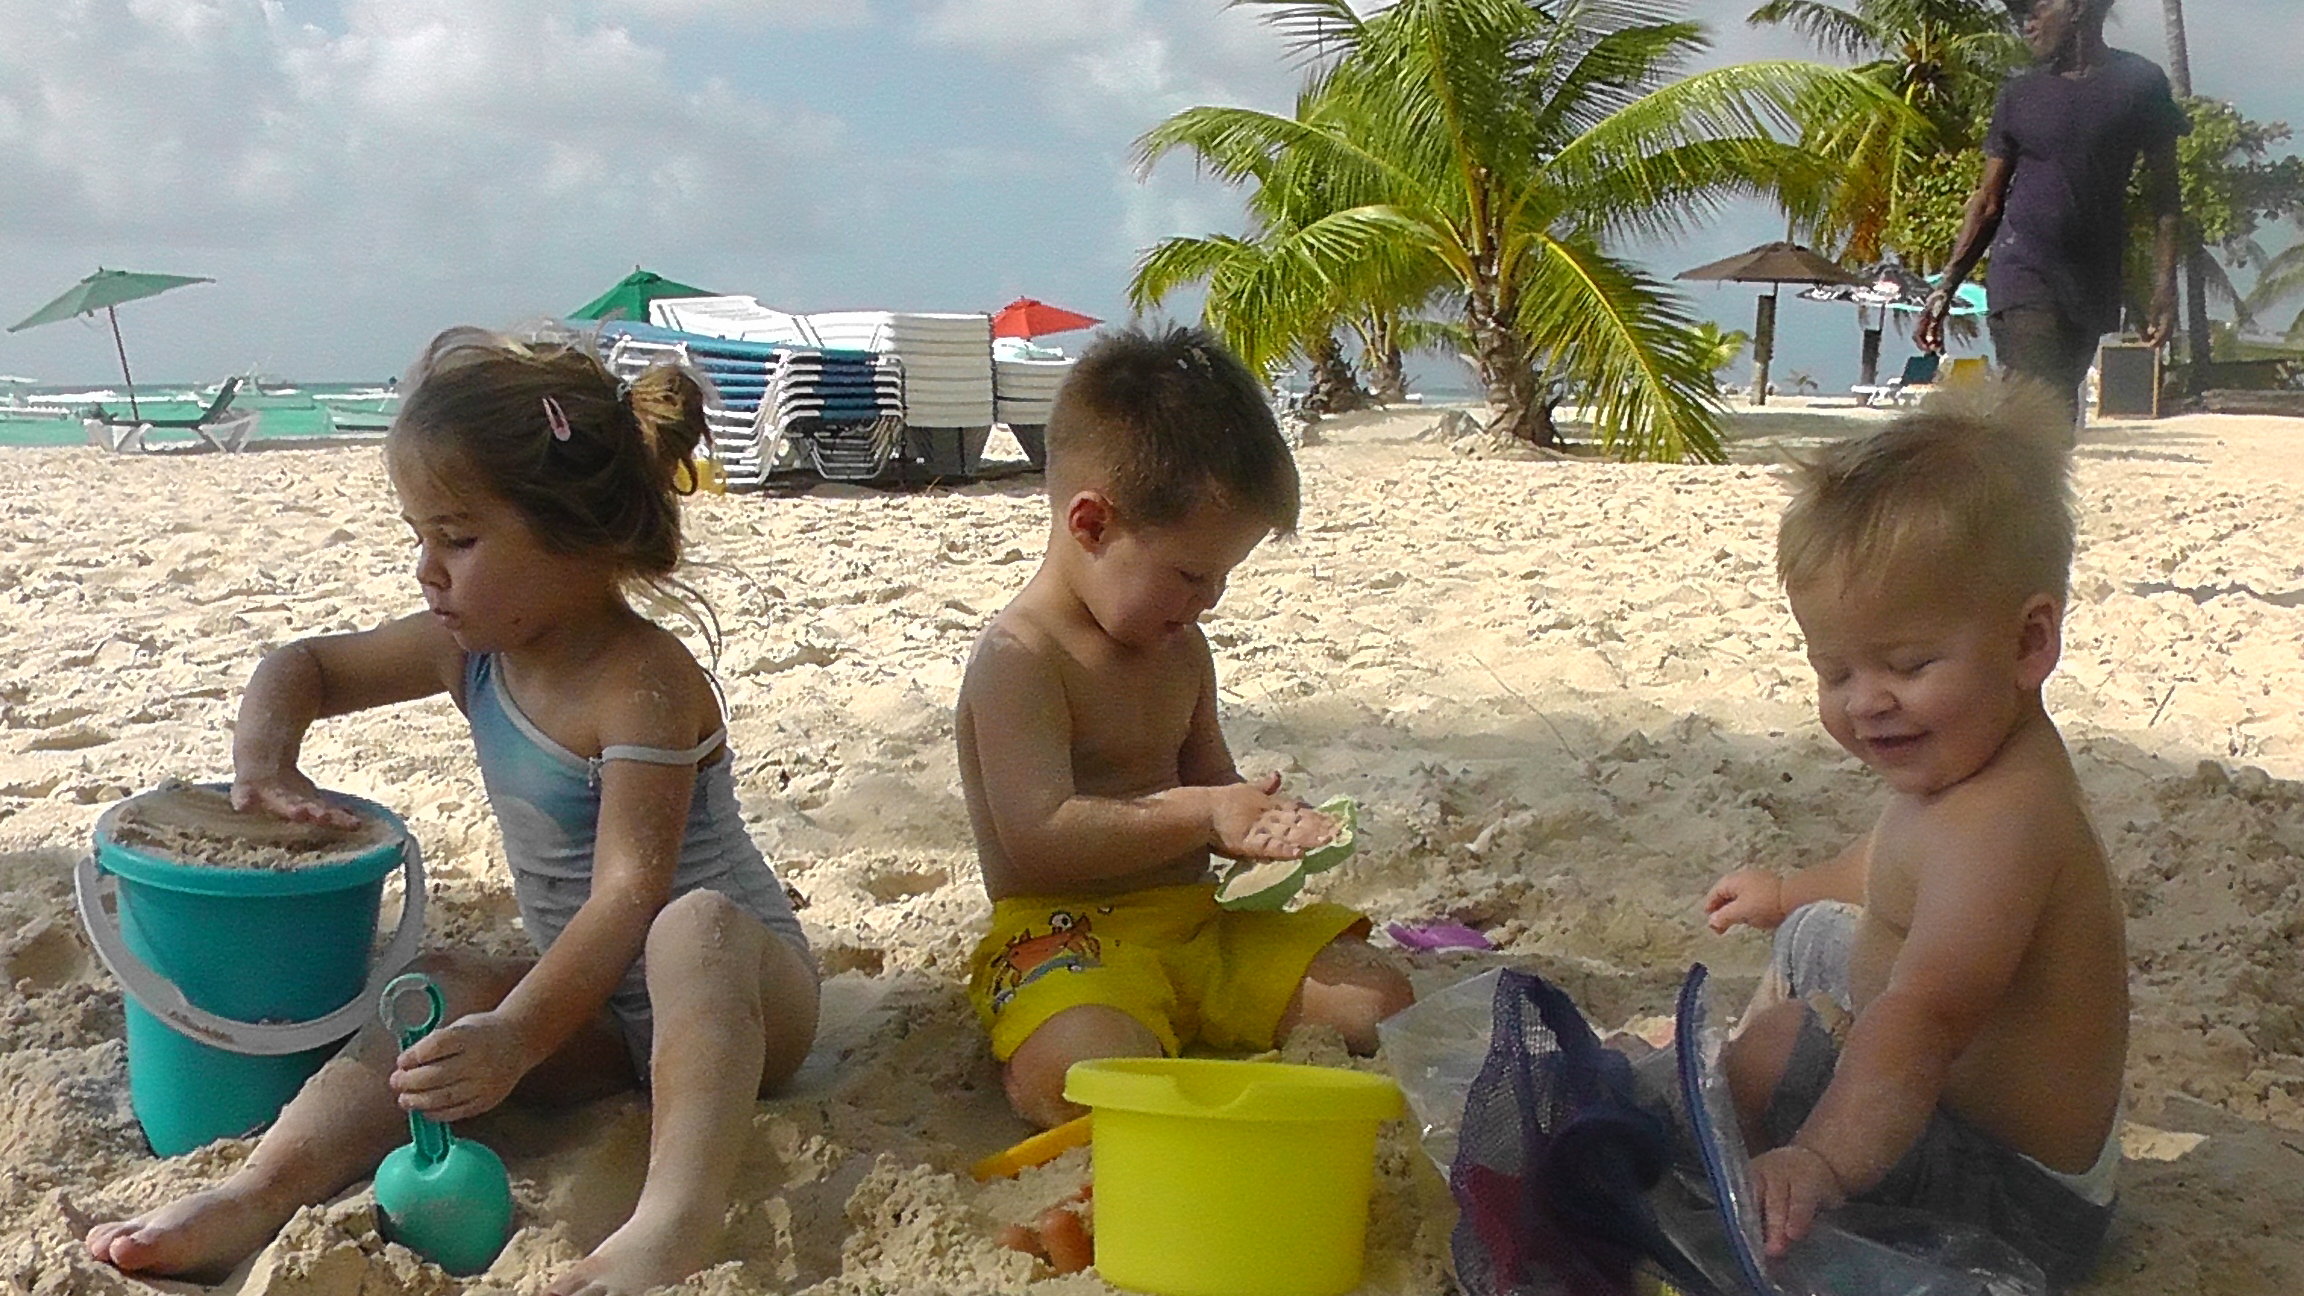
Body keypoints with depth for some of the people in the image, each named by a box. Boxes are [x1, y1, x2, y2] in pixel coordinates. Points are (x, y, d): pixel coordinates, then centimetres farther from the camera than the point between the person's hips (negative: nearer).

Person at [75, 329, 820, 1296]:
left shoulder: (643, 682, -25)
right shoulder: (475, 646, 0)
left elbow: (631, 891, -32)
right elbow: (303, 669, 15)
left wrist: (515, 1037, -42)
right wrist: (263, 761, -5)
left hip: (742, 992, -8)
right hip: (599, 1002, 8)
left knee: (695, 924, -40)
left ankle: (678, 1216, -58)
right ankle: (263, 1190, -30)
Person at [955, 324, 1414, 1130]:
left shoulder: (1180, 650, 13)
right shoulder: (1018, 660, -14)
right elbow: (1040, 835, -24)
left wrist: (1255, 819, 0)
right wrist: (1200, 814, -22)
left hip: (1194, 922, 8)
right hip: (1066, 939, -8)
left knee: (1376, 1000, -2)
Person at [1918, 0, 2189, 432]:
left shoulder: (2141, 84, 6)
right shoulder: (2021, 92, 8)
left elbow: (2163, 200, 6)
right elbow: (1988, 202, 10)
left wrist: (2165, 287, -3)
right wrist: (1947, 287, 2)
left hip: (2095, 281, 1)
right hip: (2024, 270, -1)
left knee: (2059, 410, 6)